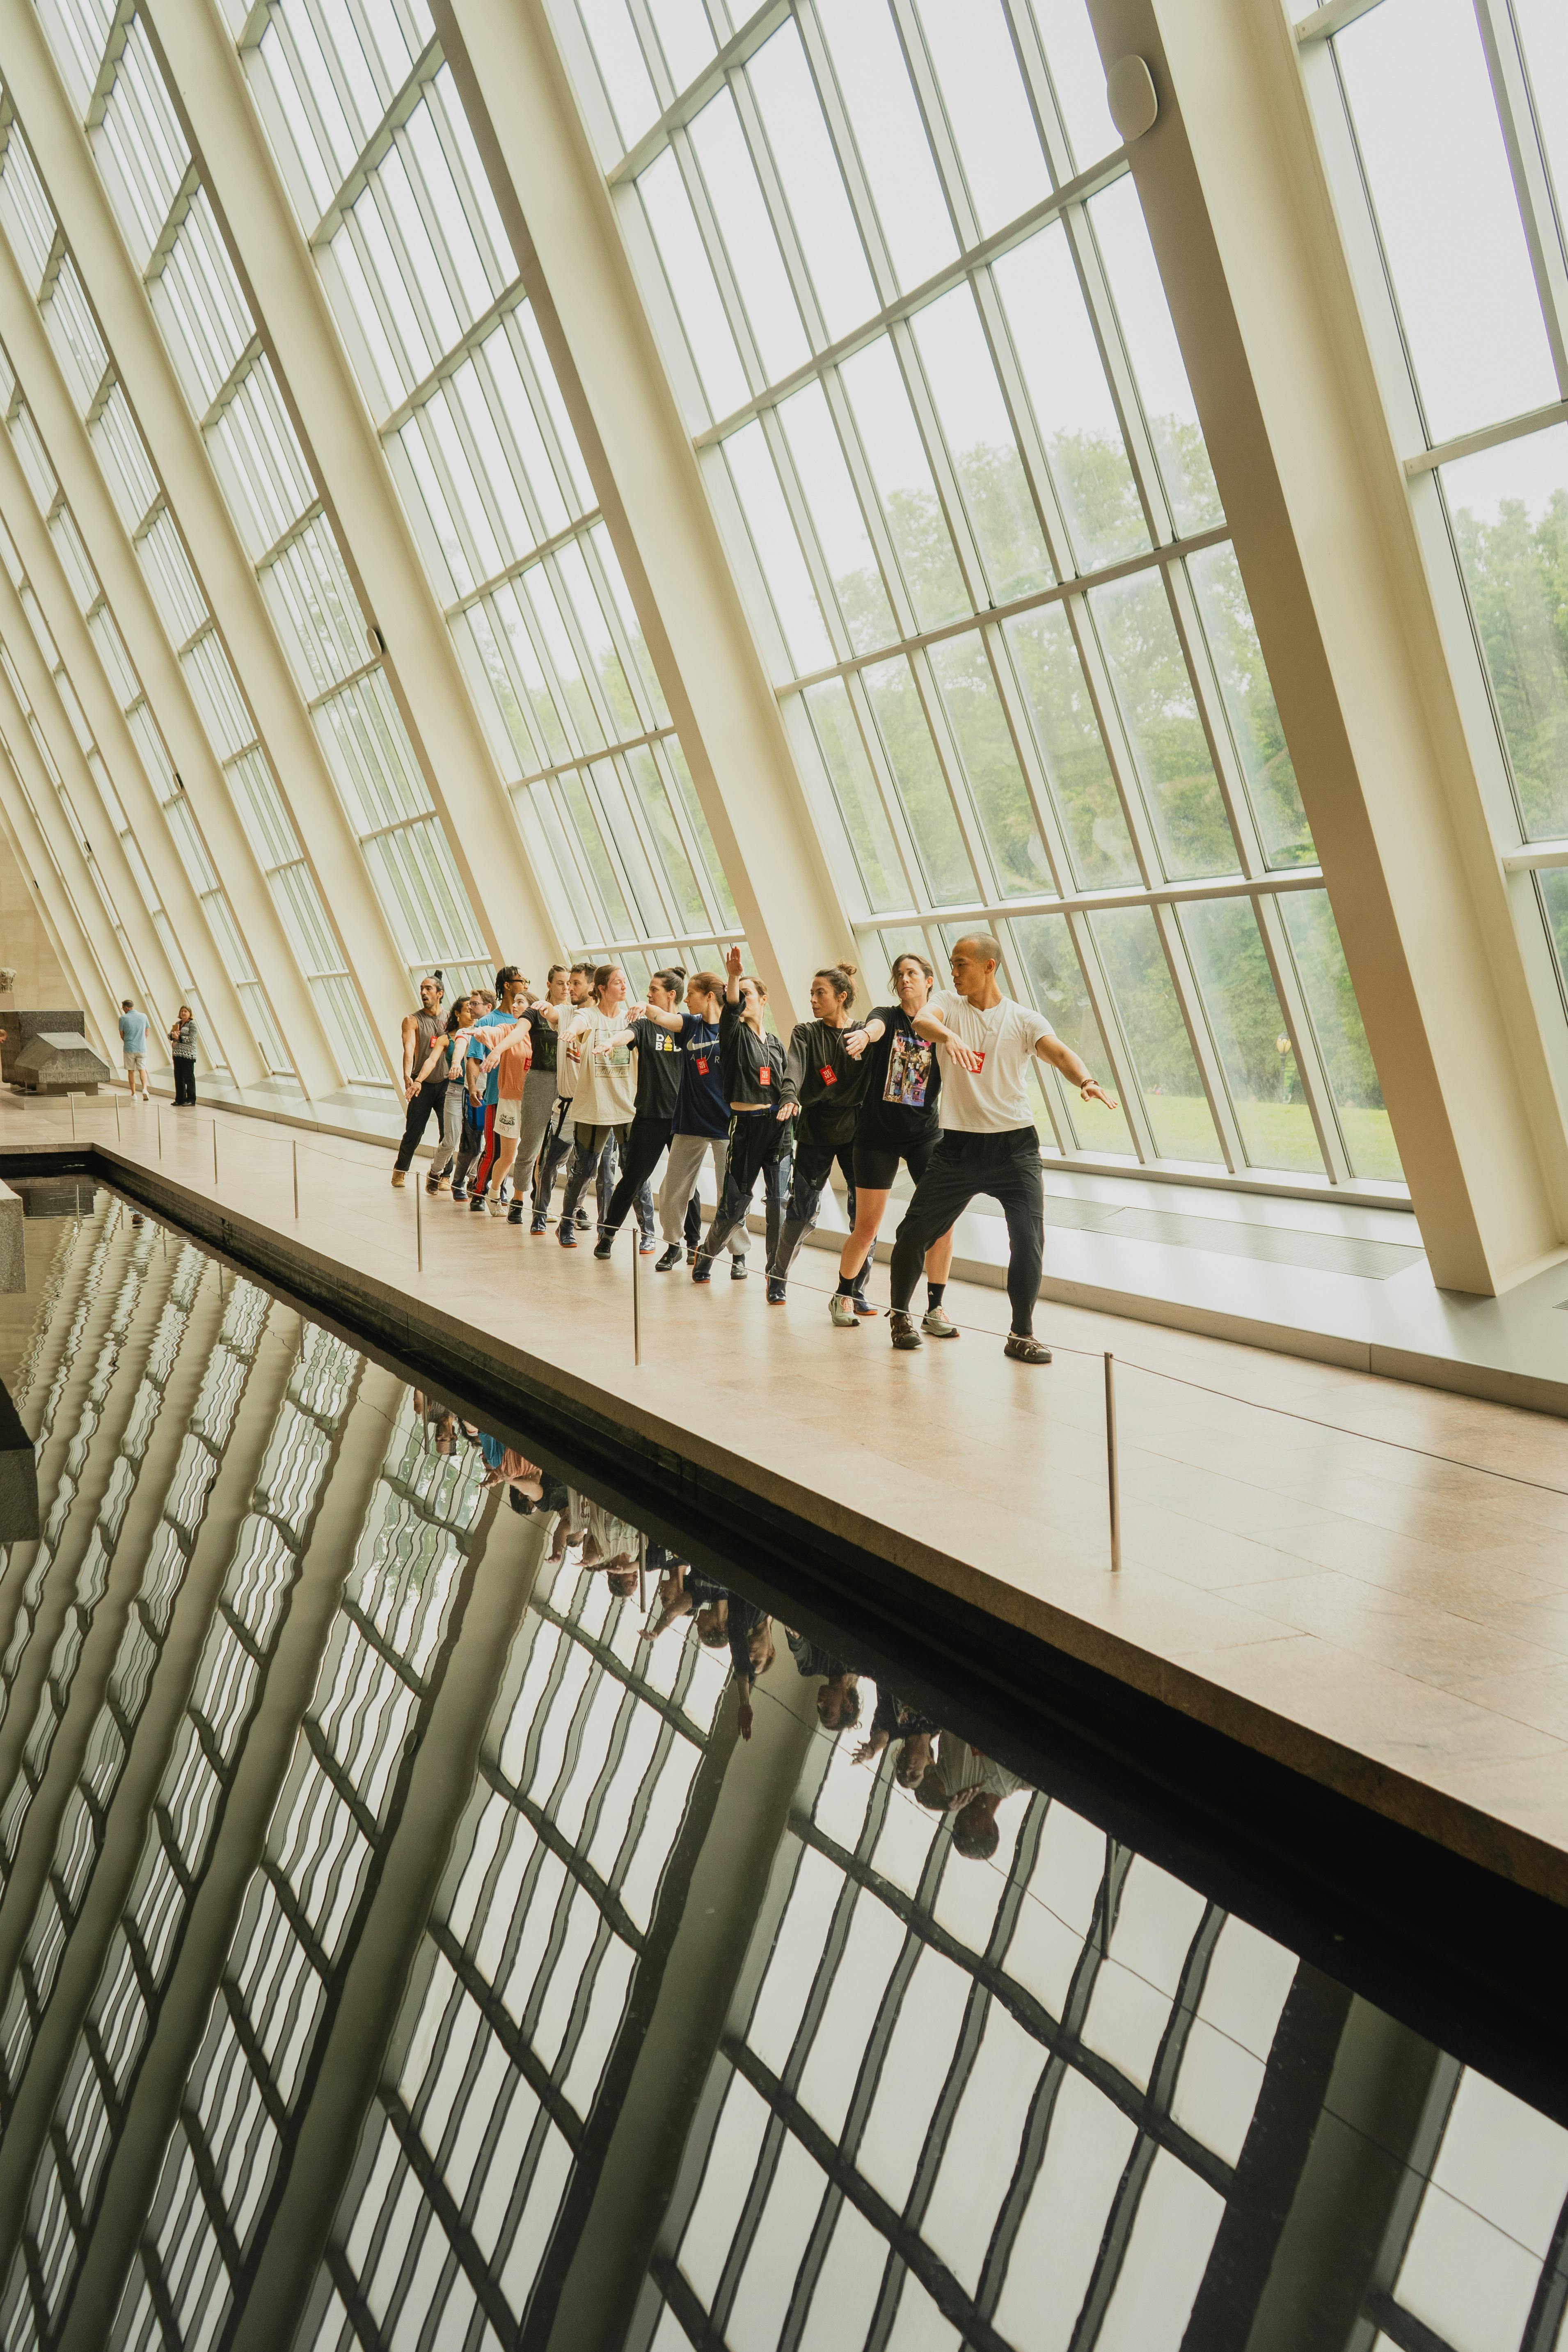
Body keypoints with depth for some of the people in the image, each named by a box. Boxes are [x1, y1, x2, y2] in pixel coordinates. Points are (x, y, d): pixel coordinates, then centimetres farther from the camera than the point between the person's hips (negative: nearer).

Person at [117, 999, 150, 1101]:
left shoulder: (123, 1018, -6)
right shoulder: (143, 1016, 2)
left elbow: (122, 1036, 2)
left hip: (129, 1049, -2)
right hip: (142, 1048, 2)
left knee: (131, 1071, 10)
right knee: (142, 1070, 7)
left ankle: (134, 1094, 13)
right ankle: (144, 1089, -16)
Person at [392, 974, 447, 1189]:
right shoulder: (412, 1021, 0)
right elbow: (409, 1049, -15)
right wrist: (408, 1077, -31)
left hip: (446, 1083, 2)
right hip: (421, 1084, -2)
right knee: (414, 1131, 1)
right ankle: (400, 1170, 20)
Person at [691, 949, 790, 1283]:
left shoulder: (776, 1045, 14)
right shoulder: (735, 1034, 0)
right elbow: (731, 1008, -22)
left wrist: (789, 1104, 0)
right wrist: (732, 977, -39)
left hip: (777, 1126, 3)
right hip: (745, 1124, -3)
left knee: (779, 1202, -3)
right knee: (735, 1202, 1)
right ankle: (706, 1255, 24)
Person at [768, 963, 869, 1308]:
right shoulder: (805, 1033, 3)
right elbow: (795, 1068, -16)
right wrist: (789, 1098, -36)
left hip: (855, 1130, 1)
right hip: (815, 1131, -1)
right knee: (803, 1211, -3)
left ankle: (856, 1292, 3)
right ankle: (776, 1277, 19)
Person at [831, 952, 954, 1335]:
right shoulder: (888, 1017, -3)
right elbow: (876, 1027, -28)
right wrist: (865, 1035, -51)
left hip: (925, 1134, 2)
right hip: (878, 1134, -2)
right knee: (867, 1229, 1)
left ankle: (935, 1310, 1)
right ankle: (843, 1297, 26)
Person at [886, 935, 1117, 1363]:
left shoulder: (1024, 1019, 1)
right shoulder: (948, 1003, 3)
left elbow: (1058, 1052, -16)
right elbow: (922, 1021, -19)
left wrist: (1086, 1081, -38)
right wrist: (948, 1035, -43)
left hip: (1015, 1146, -1)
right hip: (959, 1145, 1)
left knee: (1029, 1240, -10)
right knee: (915, 1232, 1)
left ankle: (1022, 1334, 5)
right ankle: (900, 1314, 24)